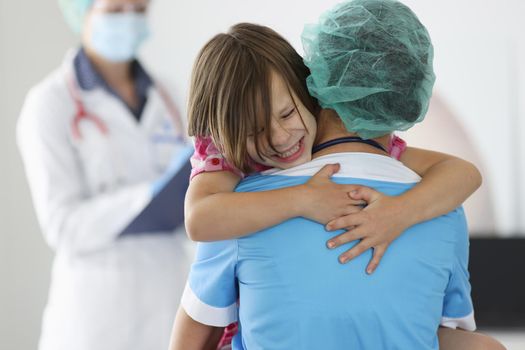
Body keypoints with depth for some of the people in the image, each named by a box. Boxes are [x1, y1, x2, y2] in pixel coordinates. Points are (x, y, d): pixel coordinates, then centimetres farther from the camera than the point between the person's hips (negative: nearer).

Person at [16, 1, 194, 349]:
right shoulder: (51, 103, -6)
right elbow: (65, 226, -14)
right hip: (99, 308, -5)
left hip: (169, 303, 5)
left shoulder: (162, 98, 11)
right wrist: (156, 193, -24)